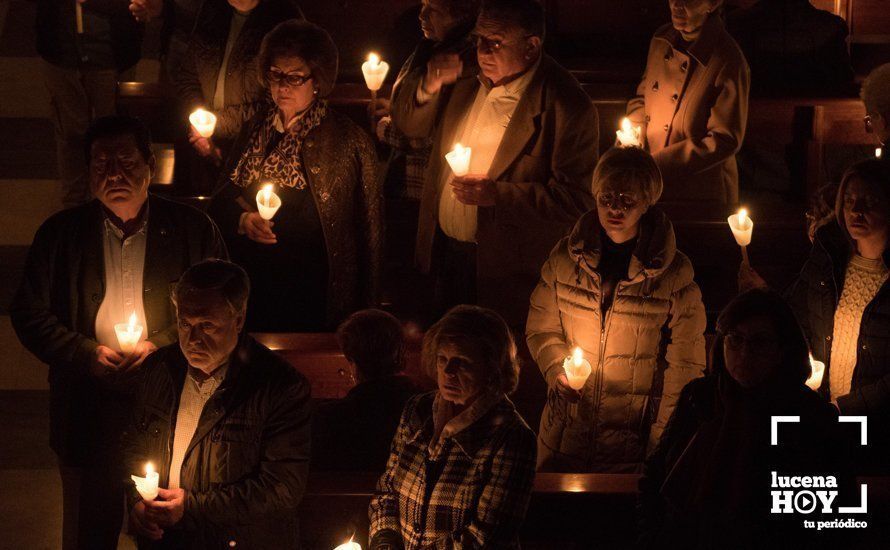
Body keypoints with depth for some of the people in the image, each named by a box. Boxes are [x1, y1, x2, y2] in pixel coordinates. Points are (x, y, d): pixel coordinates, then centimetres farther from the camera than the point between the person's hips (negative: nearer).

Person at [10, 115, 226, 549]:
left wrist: (160, 346, -15)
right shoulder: (60, 234, 2)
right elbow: (30, 315, 1)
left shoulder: (193, 229, -1)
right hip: (87, 413, 1)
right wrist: (88, 354, -14)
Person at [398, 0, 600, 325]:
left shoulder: (566, 107, -21)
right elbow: (412, 127, 11)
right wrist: (429, 88, -11)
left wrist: (499, 195, -29)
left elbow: (576, 199, -22)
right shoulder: (469, 78, 1)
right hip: (445, 249, 6)